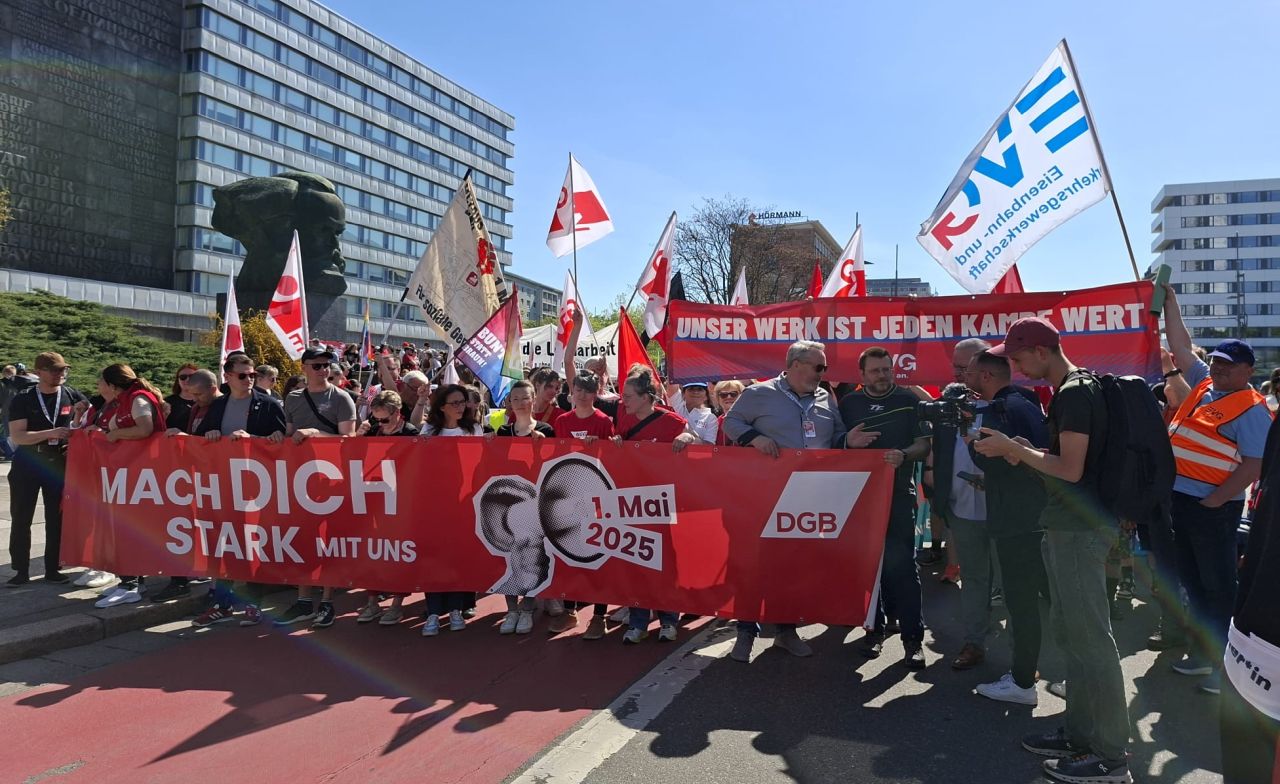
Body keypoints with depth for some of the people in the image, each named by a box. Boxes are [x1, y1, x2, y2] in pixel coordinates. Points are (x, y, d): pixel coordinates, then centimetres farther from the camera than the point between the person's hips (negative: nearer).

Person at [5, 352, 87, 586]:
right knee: (21, 519, 4)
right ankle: (21, 570, 14)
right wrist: (50, 433, -27)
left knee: (57, 519, 5)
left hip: (59, 464, 1)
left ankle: (52, 569, 15)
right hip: (27, 464, -1)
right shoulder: (23, 399, -5)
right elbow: (17, 436, -13)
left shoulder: (72, 395, -1)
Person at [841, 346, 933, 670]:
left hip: (899, 494, -2)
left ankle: (913, 637, 1)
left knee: (901, 564, -6)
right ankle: (874, 627, 21)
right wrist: (849, 442, -12)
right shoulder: (848, 404, 8)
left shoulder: (909, 400, 5)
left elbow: (924, 444, 3)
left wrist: (903, 455, -19)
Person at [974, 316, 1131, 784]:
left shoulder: (1073, 394, -17)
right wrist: (1024, 449, 7)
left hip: (1080, 530, -11)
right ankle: (1080, 734, 26)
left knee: (1090, 638, -4)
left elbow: (1070, 469, -21)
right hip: (1069, 527, 11)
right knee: (1070, 632, 16)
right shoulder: (1075, 388, 15)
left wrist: (1013, 448, -13)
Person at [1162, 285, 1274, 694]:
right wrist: (1169, 300, 17)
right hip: (1180, 499, 8)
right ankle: (1201, 652, 29)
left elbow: (1254, 465, -16)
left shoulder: (1251, 408, -10)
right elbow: (1180, 345, 17)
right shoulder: (1204, 385, 10)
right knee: (1192, 581, 16)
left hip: (1213, 507, -7)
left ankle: (1224, 664, 12)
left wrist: (1214, 501, -18)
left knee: (1218, 587, 2)